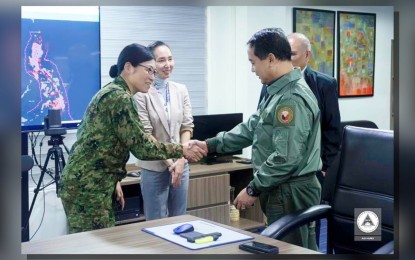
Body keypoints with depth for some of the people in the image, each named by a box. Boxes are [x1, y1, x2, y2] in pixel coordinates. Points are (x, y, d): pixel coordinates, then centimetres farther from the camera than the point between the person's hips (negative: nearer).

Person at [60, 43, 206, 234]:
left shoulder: (112, 92, 15)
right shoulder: (119, 97, -16)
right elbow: (141, 146, -18)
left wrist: (113, 180, 18)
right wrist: (181, 150, -11)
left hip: (88, 182, 10)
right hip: (88, 186, -10)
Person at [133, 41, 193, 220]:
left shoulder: (181, 90, 5)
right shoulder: (141, 93, -10)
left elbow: (187, 127, 4)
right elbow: (145, 134, -11)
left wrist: (181, 160, -8)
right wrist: (169, 161, -14)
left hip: (181, 164, 5)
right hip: (154, 167, -4)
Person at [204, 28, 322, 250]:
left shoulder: (292, 98, -22)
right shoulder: (280, 91, 12)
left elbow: (285, 158, -26)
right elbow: (251, 128, 17)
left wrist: (253, 189, -17)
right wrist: (210, 145, 13)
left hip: (290, 193, -10)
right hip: (283, 191, 10)